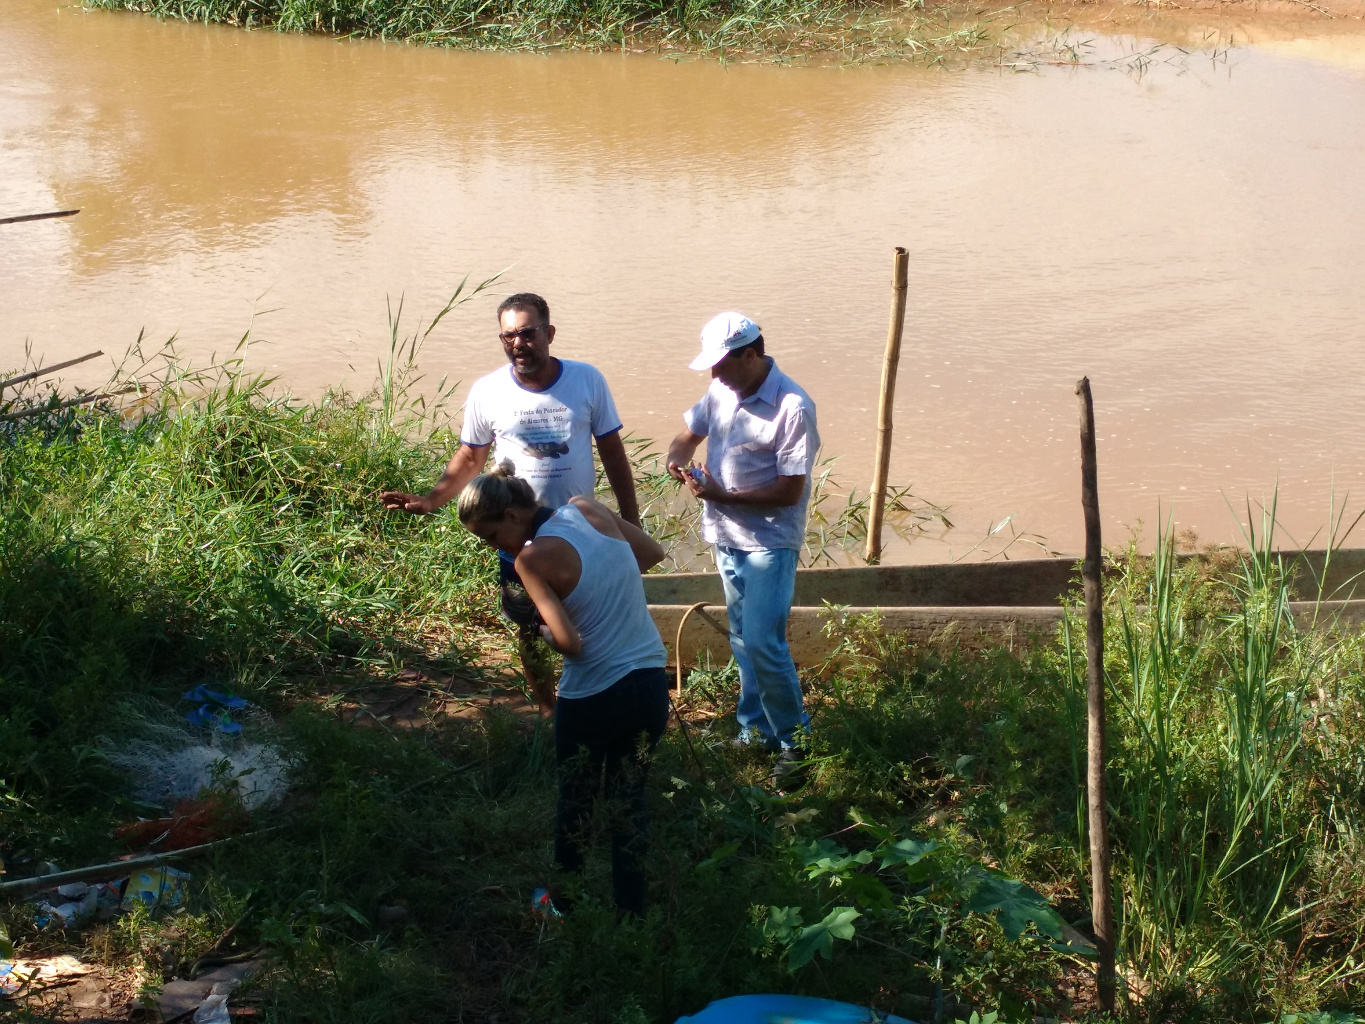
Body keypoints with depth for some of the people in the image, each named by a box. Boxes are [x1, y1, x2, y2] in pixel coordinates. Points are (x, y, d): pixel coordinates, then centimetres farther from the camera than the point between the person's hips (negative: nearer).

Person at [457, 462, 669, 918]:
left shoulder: (532, 558, -16)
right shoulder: (587, 508, 1)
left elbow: (569, 642, -20)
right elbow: (652, 552, 15)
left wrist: (543, 631, 1)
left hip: (594, 700, -5)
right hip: (650, 684, 5)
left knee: (574, 801, 19)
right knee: (628, 801, 18)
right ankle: (631, 912, 24)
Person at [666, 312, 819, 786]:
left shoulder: (793, 408, -20)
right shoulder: (721, 391, 2)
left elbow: (789, 492, -21)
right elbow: (688, 434, 16)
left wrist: (722, 495, -24)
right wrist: (678, 458, -8)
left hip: (770, 543, -7)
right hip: (727, 537, 8)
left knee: (762, 641, -12)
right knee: (743, 637, 15)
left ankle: (795, 741, 2)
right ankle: (757, 729, 28)